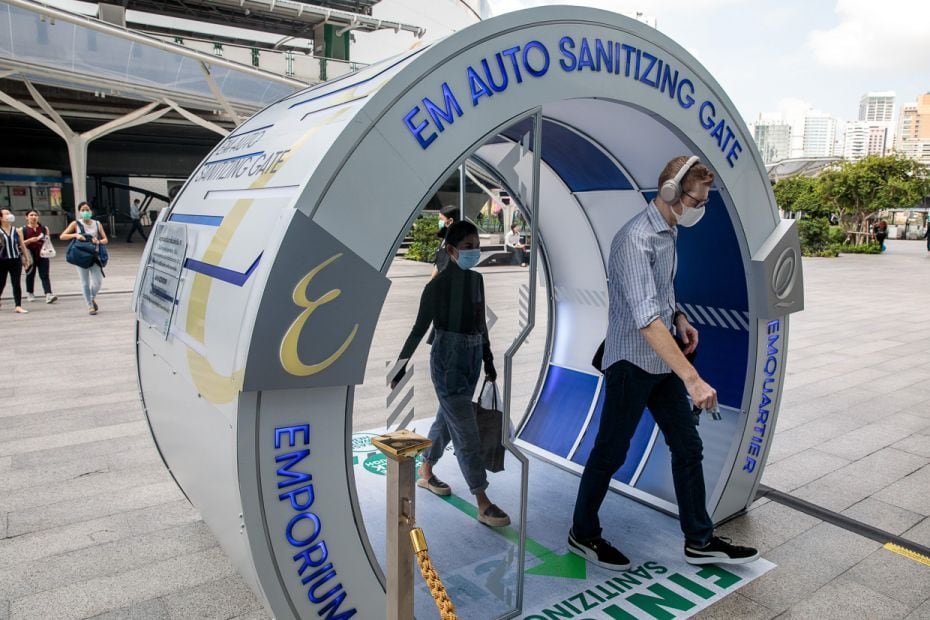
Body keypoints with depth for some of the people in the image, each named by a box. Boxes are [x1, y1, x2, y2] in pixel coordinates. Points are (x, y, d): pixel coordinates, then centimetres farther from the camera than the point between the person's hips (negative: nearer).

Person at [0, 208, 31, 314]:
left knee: (16, 283, -2)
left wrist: (26, 258, 12)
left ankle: (18, 306, -2)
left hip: (16, 260, 2)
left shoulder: (16, 230, 6)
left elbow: (22, 245, 11)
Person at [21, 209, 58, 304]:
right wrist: (30, 240, -17)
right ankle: (30, 293, 29)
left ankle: (48, 295, -18)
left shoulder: (44, 228, 8)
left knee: (44, 275, -8)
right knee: (30, 275, 12)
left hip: (42, 255, 0)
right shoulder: (22, 230, 2)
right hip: (30, 256, 0)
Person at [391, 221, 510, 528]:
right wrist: (401, 365, -5)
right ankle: (484, 505, 1)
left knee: (447, 420, 20)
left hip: (472, 358, 7)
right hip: (447, 360, -7)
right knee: (467, 432, -5)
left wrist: (488, 361, 19)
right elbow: (420, 327, -8)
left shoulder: (477, 279, 8)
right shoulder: (439, 283, -12)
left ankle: (426, 473, 41)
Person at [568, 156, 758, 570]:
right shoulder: (636, 239, -24)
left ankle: (700, 541, 25)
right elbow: (646, 317, -34)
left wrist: (679, 316, 4)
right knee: (611, 452, 4)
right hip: (631, 362, -9)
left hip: (662, 362, 9)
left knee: (688, 446, 12)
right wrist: (692, 377, -38)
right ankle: (583, 535, 24)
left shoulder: (669, 231, 7)